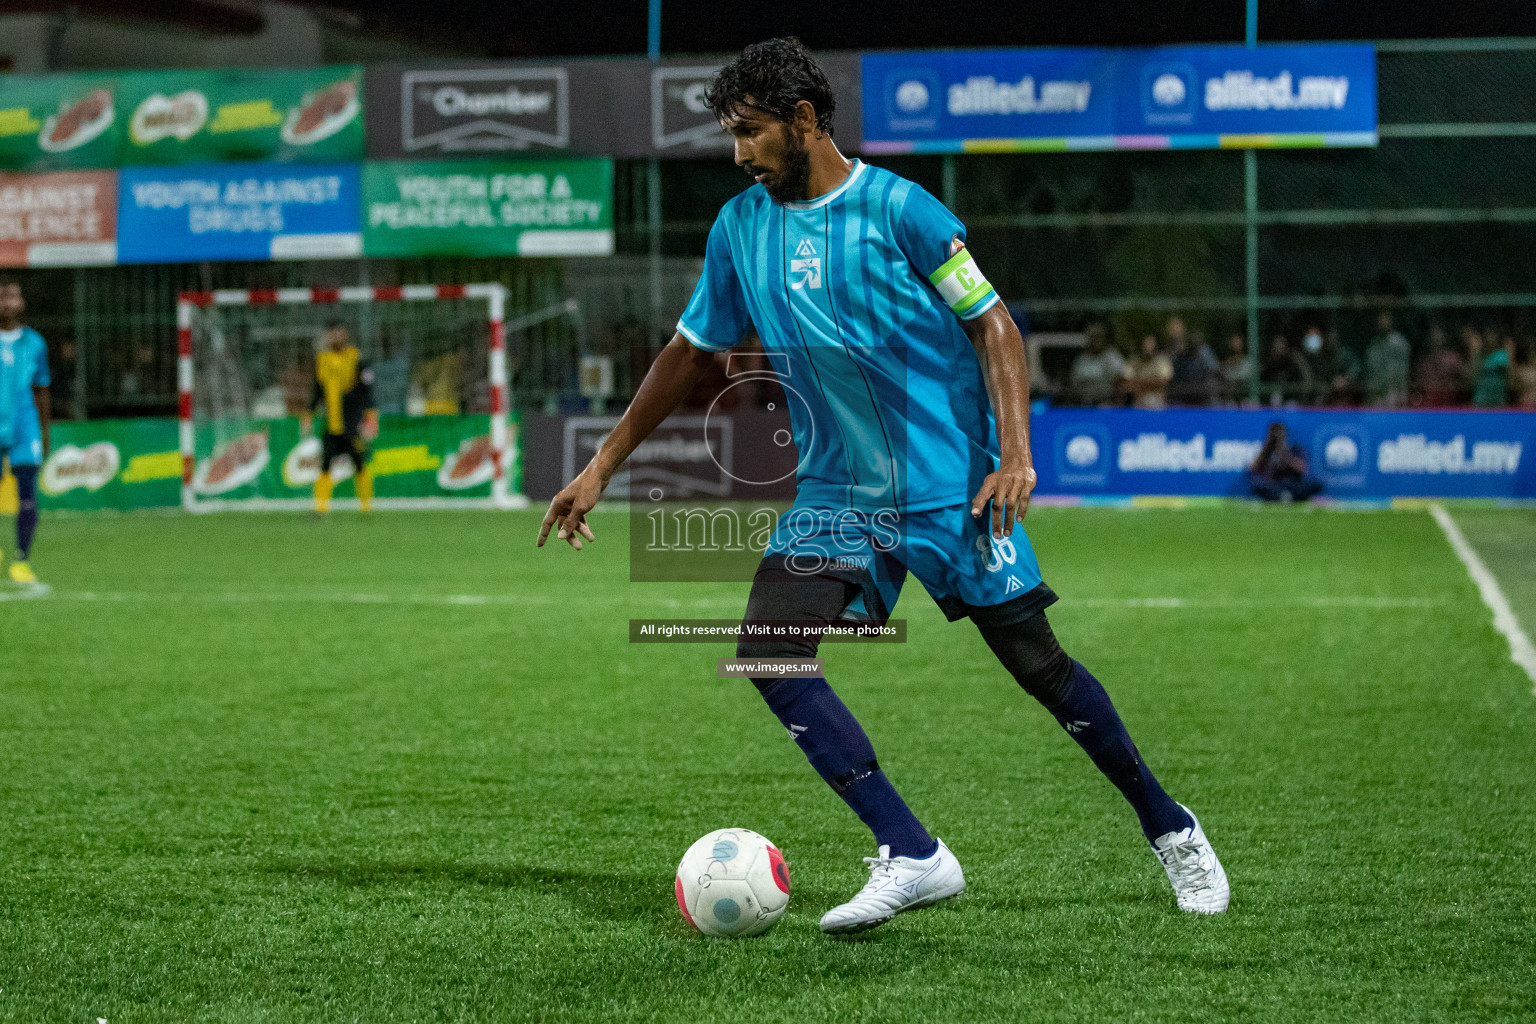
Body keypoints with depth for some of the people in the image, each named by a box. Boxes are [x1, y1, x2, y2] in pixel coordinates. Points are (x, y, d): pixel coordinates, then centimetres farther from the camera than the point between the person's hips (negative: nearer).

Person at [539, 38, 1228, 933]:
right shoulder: (739, 228, 5)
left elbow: (992, 324, -6)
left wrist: (1014, 454, -17)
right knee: (769, 655, -15)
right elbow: (692, 353, 15)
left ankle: (1170, 830, 19)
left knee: (1037, 664, -2)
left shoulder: (896, 208, -10)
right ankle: (912, 857, -14)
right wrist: (602, 468, 14)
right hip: (838, 494, 5)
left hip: (951, 482, -5)